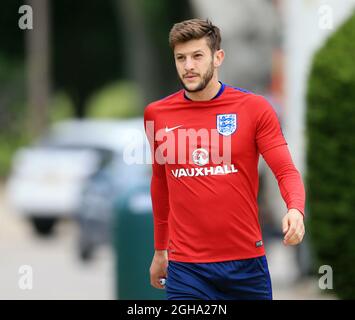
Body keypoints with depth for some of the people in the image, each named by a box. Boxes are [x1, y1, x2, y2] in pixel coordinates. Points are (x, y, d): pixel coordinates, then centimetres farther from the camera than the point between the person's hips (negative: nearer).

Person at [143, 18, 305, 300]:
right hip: (186, 267, 1)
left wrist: (295, 210, -25)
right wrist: (160, 250, 21)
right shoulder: (156, 115, 5)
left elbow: (286, 171, -4)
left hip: (246, 262, 0)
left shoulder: (255, 108, -1)